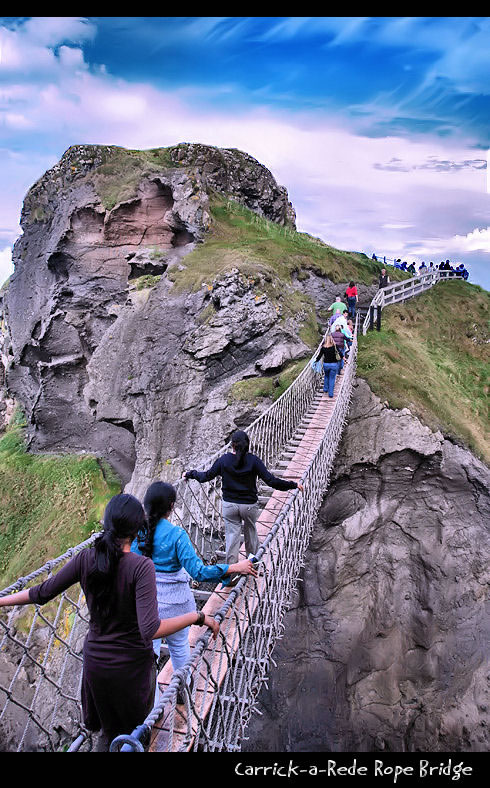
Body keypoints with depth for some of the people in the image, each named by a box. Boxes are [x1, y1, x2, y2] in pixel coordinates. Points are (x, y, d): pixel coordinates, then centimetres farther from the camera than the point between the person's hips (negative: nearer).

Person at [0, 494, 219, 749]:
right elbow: (150, 630, -33)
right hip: (132, 663, -4)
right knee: (135, 729, 24)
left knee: (108, 728, 29)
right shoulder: (141, 567, -27)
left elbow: (42, 593, -5)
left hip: (95, 659, 4)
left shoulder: (86, 558, -14)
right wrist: (198, 617, -24)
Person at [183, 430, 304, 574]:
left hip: (229, 505, 0)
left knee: (232, 536, 7)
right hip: (249, 505, 0)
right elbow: (271, 481, -15)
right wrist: (294, 485, -6)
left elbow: (206, 476, -1)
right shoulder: (253, 460, -12)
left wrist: (189, 474, 18)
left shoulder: (223, 460, -8)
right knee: (251, 531, 21)